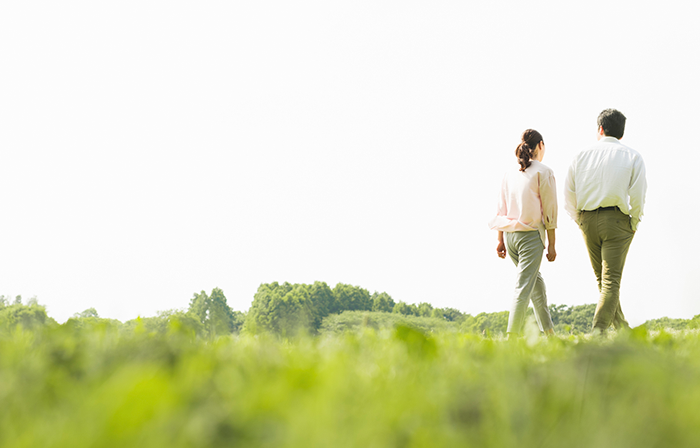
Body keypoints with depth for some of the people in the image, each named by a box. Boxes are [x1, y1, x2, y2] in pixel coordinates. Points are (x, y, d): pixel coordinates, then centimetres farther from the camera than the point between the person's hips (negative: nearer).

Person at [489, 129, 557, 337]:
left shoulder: (510, 173, 10)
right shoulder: (543, 172, -5)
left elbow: (502, 209, 11)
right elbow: (549, 211, -6)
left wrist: (501, 240, 16)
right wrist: (551, 244, -2)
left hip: (510, 234, 6)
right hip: (531, 235, -6)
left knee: (536, 280, 21)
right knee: (524, 287, -6)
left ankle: (548, 331, 25)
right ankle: (512, 337, -11)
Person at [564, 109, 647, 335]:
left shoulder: (582, 156, 8)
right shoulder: (632, 156, 1)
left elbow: (569, 195, 7)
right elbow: (637, 195, -7)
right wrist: (633, 223, 6)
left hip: (587, 220, 3)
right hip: (616, 219, -3)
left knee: (603, 278, 16)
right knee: (611, 280, -4)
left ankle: (621, 326, 25)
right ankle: (599, 329, -17)